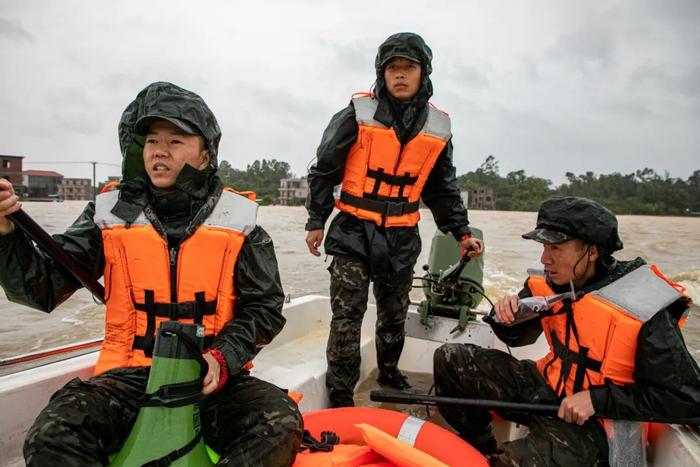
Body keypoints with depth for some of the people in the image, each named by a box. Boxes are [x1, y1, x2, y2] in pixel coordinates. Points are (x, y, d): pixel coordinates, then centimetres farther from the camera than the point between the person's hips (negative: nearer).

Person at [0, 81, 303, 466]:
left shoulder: (238, 221, 0)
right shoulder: (110, 214, 4)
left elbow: (265, 306, 1)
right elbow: (41, 289, 1)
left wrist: (222, 360, -15)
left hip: (214, 378, 0)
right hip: (128, 376, 1)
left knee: (280, 423, -25)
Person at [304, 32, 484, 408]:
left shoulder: (438, 128, 5)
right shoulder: (357, 115, -6)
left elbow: (443, 189, 15)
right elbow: (323, 170, 0)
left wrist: (460, 232, 9)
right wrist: (316, 221, 0)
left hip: (402, 239, 4)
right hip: (353, 234, -3)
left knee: (394, 315, 17)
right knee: (347, 317, -6)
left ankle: (389, 370, 41)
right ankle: (340, 394, 9)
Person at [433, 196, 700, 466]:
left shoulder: (646, 312, -21)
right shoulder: (549, 284, -4)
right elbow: (517, 338, 10)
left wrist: (597, 399, -24)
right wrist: (506, 316, -14)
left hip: (596, 423, -6)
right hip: (548, 388, 6)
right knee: (450, 359, -4)